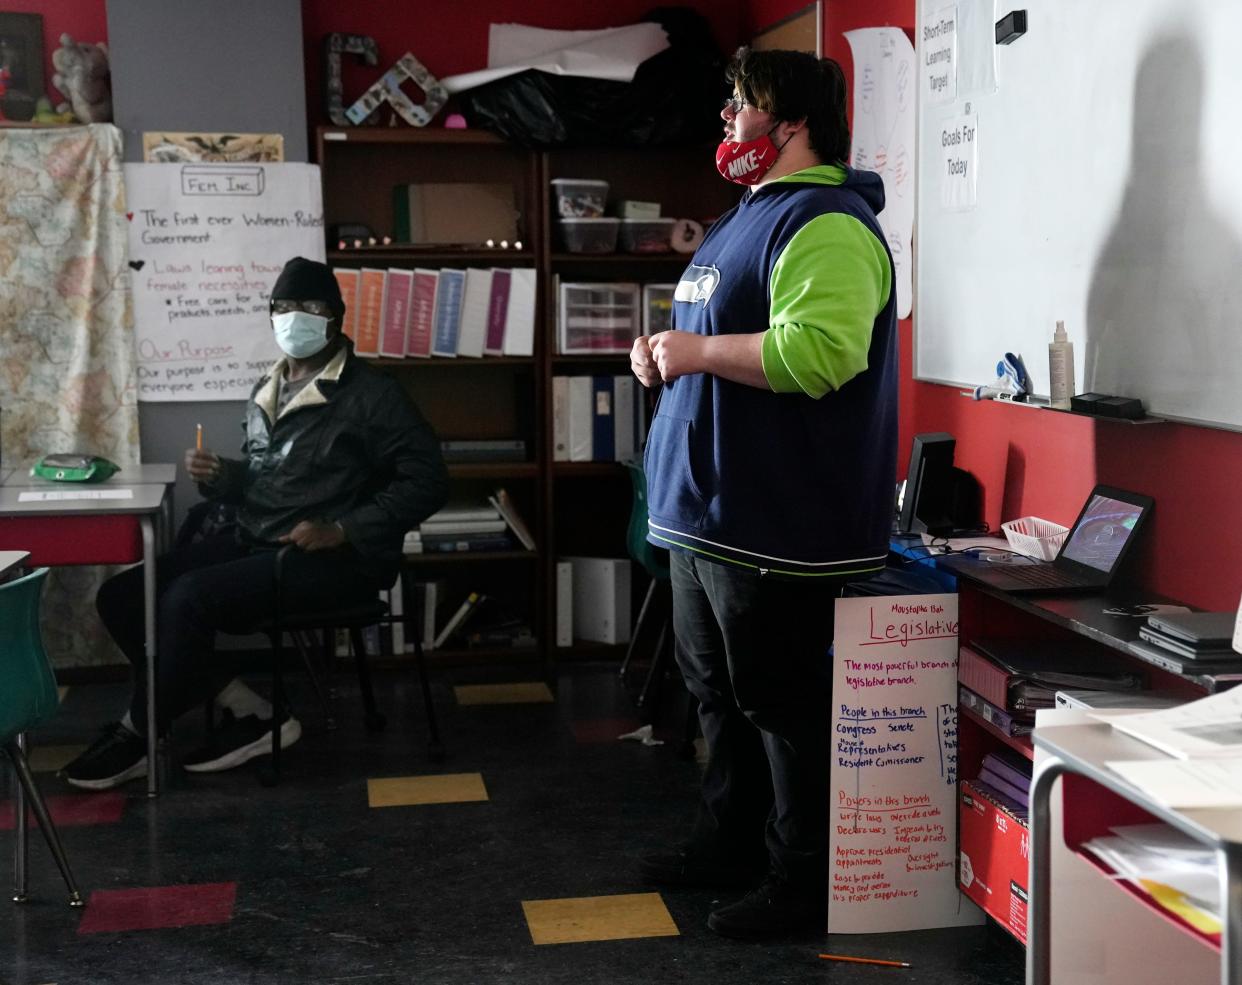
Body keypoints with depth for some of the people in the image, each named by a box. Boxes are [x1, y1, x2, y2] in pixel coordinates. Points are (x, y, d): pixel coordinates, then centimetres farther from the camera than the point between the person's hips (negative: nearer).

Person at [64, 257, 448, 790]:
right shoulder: (266, 392, 15)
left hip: (332, 558, -8)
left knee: (188, 599, -28)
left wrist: (341, 531, -19)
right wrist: (219, 474, 2)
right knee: (122, 595, -7)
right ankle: (252, 712, -6)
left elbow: (427, 480, -12)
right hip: (251, 539, 8)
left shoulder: (371, 394, -7)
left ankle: (138, 735, -4)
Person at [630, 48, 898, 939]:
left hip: (777, 522, -11)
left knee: (783, 703, -1)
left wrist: (699, 351, -19)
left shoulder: (826, 225, -16)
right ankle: (731, 841, 34)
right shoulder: (746, 218, 19)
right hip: (710, 511, 11)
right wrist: (666, 351, 9)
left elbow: (815, 353, -31)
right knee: (720, 692, 19)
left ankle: (804, 884, 12)